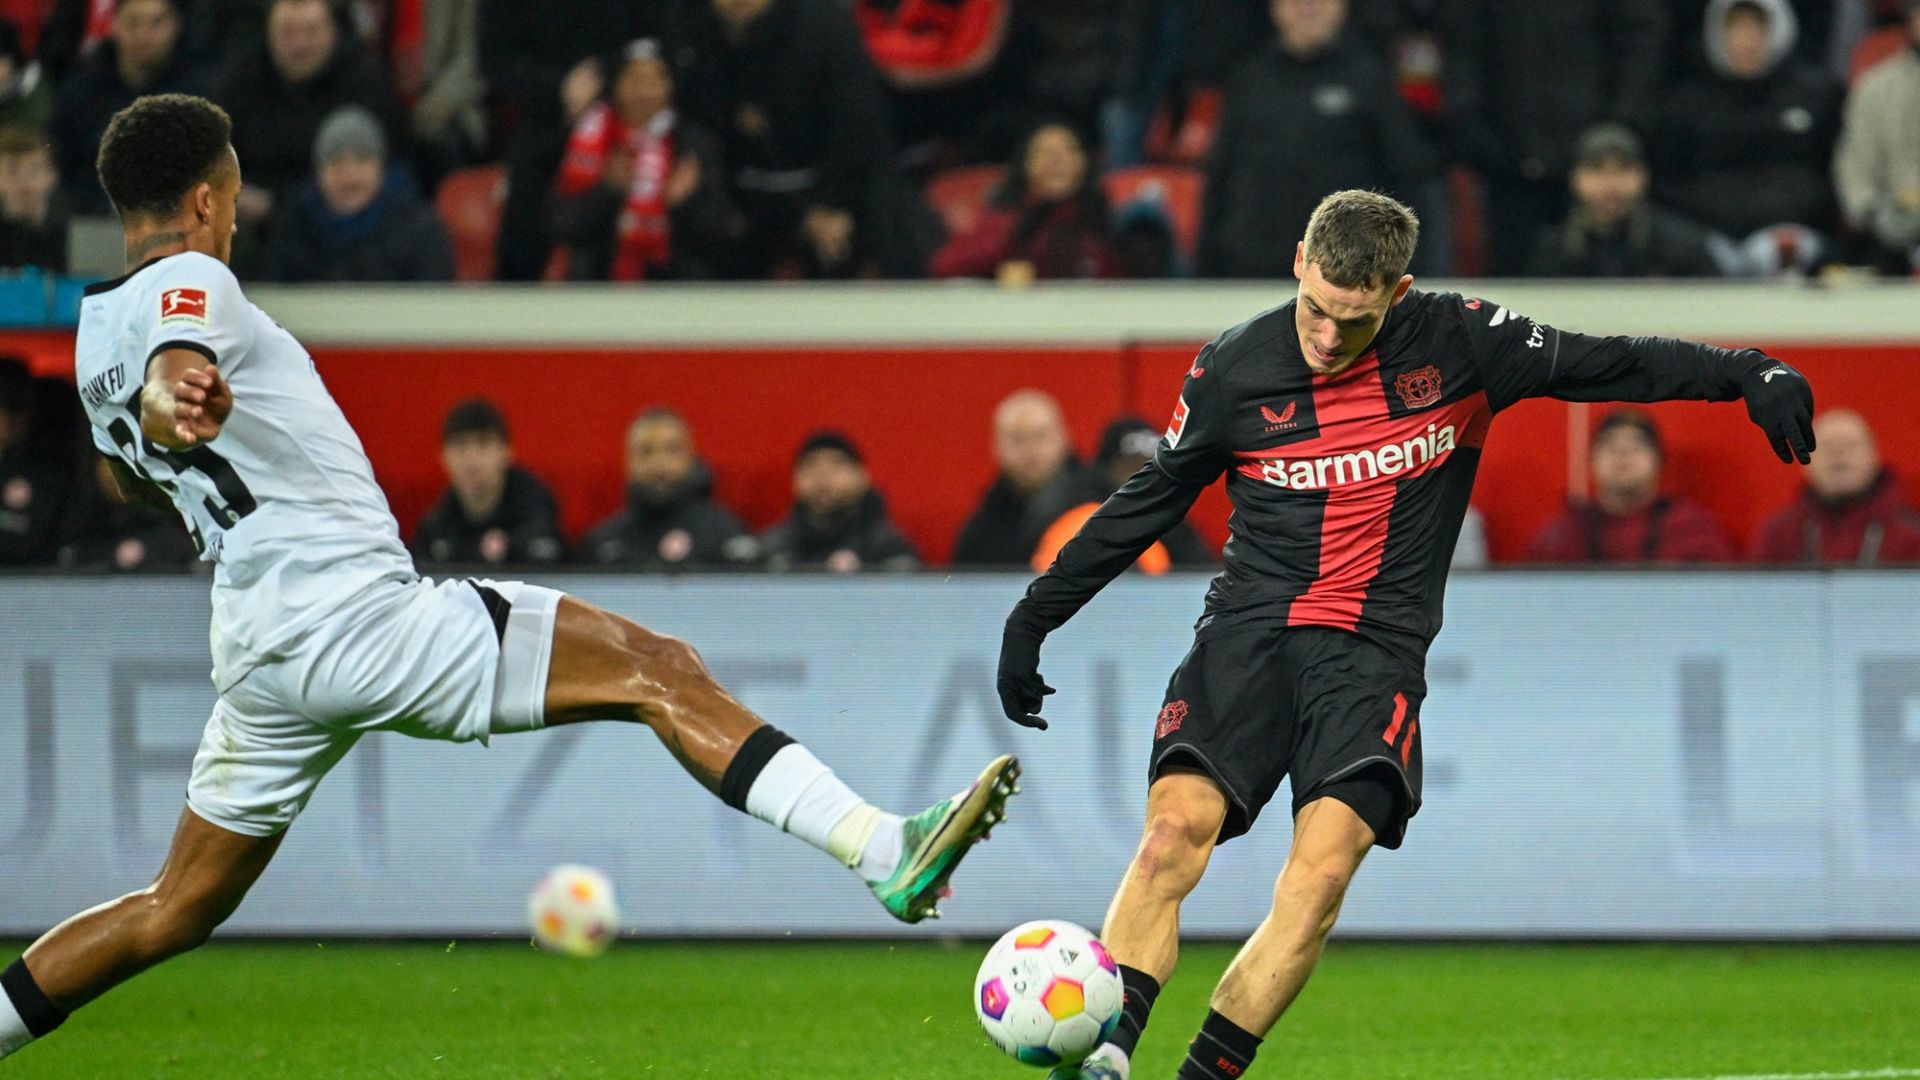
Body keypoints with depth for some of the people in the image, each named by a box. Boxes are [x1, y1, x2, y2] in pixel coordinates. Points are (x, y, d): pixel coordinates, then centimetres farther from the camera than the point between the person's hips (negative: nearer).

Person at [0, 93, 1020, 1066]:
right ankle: (886, 853, -24)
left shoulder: (95, 329, 16)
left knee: (178, 909, 18)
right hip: (355, 614, -9)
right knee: (659, 671, -12)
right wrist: (173, 399, -56)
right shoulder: (188, 283, -10)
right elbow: (170, 365, -35)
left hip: (259, 650, 9)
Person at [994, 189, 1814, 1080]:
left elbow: (1607, 365, 8)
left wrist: (1750, 374, 0)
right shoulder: (1234, 369, 2)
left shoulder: (1458, 345, 0)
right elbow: (1148, 501, 14)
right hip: (1248, 632, 0)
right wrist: (1037, 613, 16)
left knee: (1323, 869, -22)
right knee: (1176, 825, -24)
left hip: (1374, 654, 0)